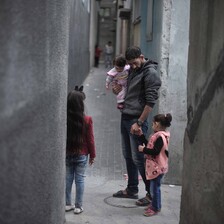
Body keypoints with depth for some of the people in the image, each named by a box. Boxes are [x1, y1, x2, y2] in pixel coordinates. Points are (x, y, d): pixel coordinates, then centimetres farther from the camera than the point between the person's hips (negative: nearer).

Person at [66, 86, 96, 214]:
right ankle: (78, 206, 10)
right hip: (82, 155, -2)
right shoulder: (87, 120, -14)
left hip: (67, 154, 2)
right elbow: (90, 139, -8)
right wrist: (92, 155, 4)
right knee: (79, 179, 5)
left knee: (68, 179, 12)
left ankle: (68, 204, 19)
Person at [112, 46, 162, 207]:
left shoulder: (150, 73, -13)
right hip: (125, 118, 8)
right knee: (128, 156, 14)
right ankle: (132, 189, 26)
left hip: (137, 120, -8)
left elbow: (151, 101, -17)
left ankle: (152, 194, 6)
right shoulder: (133, 71, 13)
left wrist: (139, 123, -19)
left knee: (138, 158, -5)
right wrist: (119, 91, 7)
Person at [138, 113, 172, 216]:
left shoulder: (160, 137, -21)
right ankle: (155, 204, 30)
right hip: (155, 166, 10)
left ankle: (156, 208, 7)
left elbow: (155, 152, -26)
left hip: (157, 167, -10)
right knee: (154, 186, 18)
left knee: (155, 187, -2)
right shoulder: (158, 135, 11)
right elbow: (149, 146, 16)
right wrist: (141, 135, 18)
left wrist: (143, 149, -17)